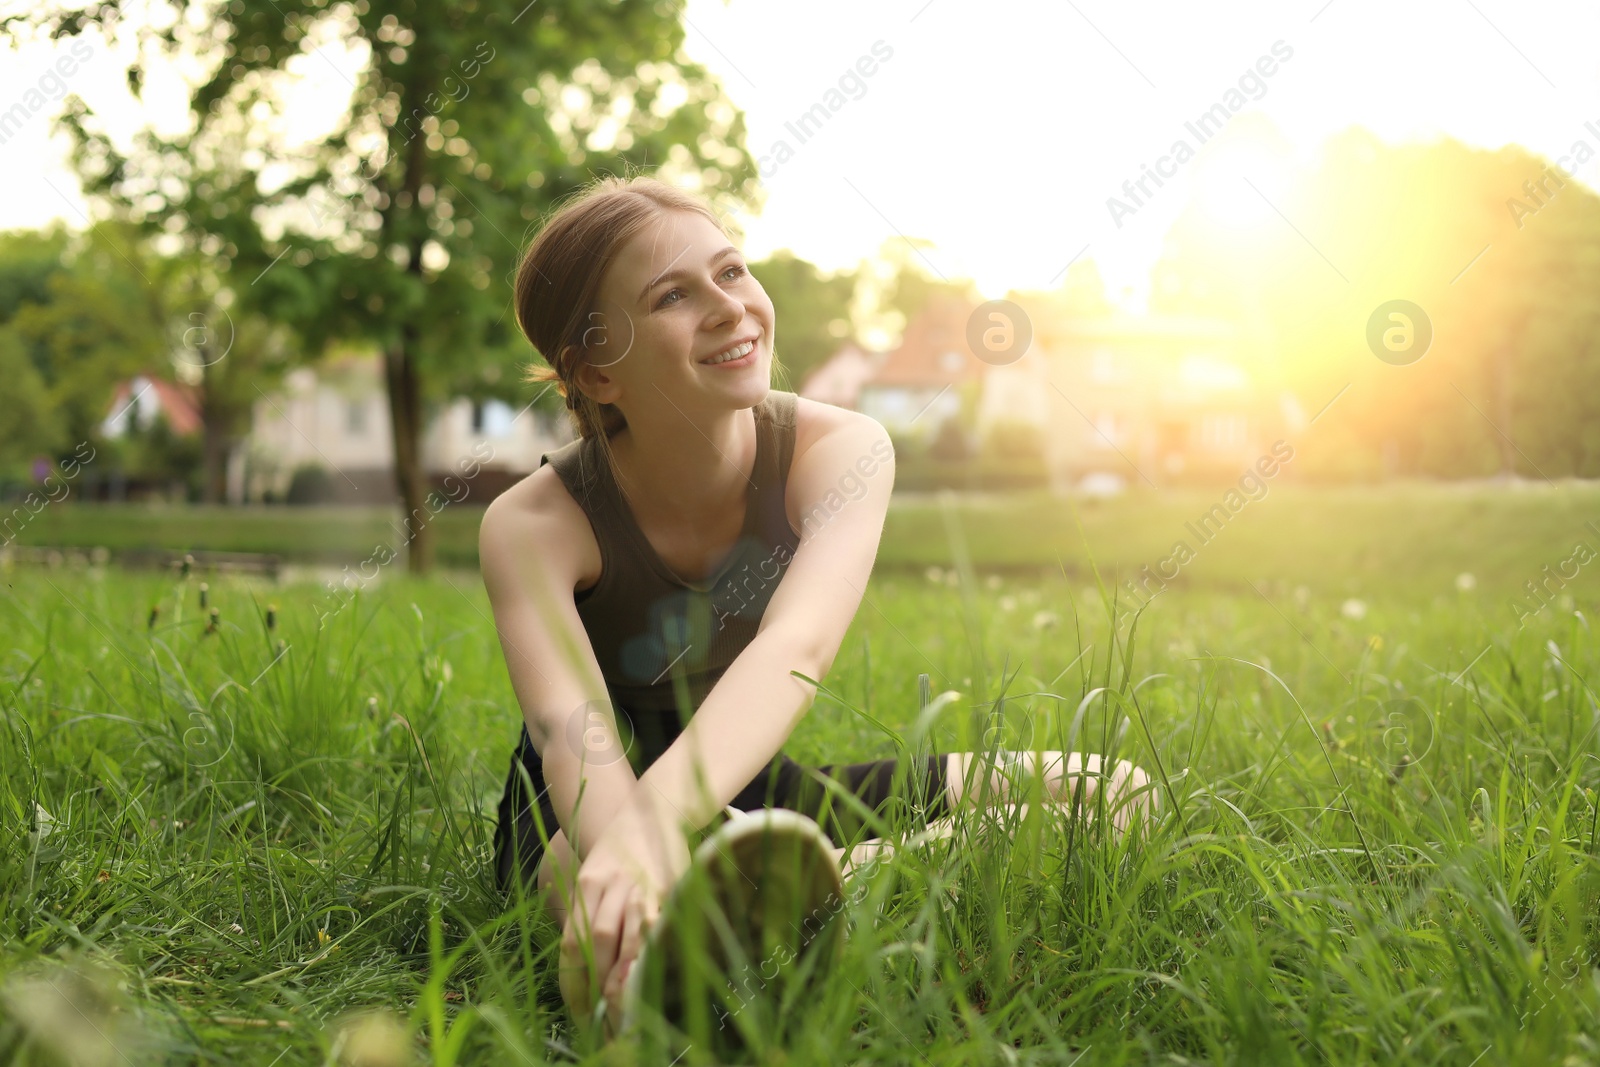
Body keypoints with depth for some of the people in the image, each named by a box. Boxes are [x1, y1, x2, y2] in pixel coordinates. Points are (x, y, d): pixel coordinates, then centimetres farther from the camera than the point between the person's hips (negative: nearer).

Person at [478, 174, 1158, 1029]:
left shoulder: (839, 450, -18)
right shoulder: (532, 525, -21)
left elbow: (796, 647, -37)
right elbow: (574, 737, -38)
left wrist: (658, 817, -56)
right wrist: (636, 847, -61)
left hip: (748, 786, 4)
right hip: (579, 820, -4)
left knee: (1116, 793, -9)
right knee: (595, 880, -44)